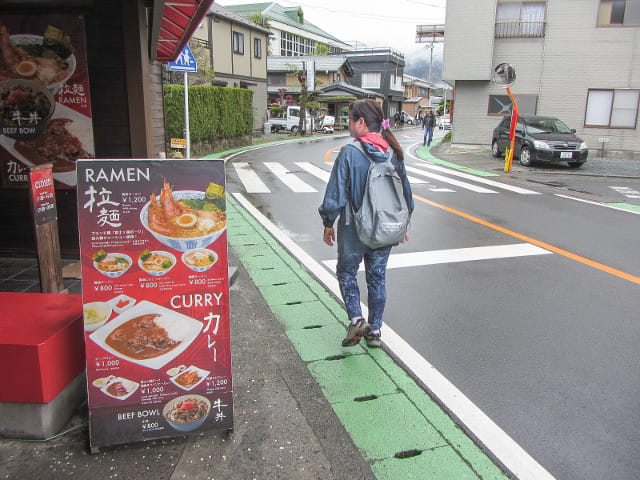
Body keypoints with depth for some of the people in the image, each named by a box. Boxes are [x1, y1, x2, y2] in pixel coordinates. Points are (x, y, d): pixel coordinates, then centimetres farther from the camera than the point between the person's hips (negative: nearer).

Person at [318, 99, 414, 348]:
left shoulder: (349, 154, -17)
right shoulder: (394, 153, -1)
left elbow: (335, 194, -15)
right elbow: (406, 192, 8)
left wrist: (328, 224, 0)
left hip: (354, 229, -4)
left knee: (346, 272, 18)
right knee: (377, 277, 17)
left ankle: (356, 319, 5)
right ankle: (375, 330, 25)